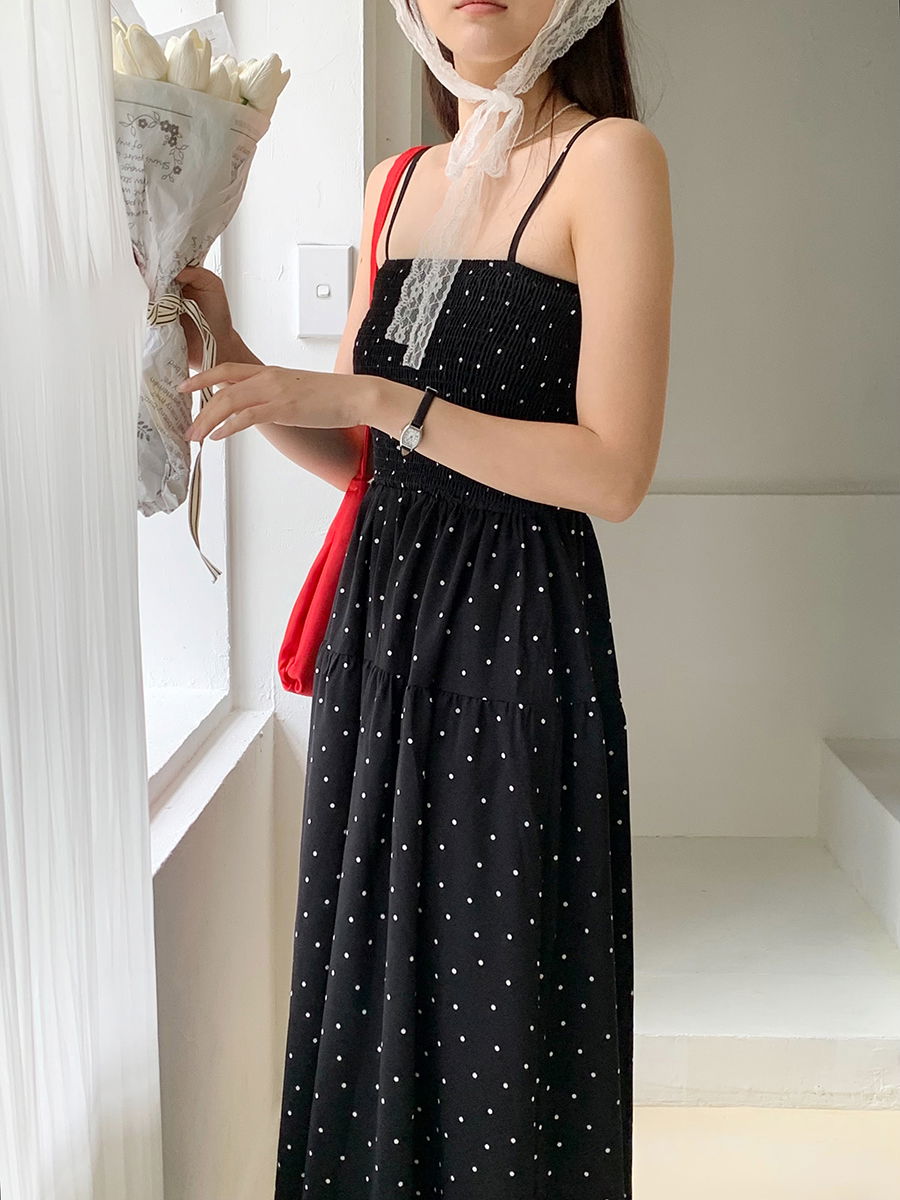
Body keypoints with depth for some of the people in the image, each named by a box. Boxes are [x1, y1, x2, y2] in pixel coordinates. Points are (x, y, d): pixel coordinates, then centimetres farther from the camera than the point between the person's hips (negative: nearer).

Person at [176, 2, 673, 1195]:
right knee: (372, 976, 16)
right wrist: (239, 363, -3)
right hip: (383, 611, 6)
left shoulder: (610, 157, -6)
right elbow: (357, 458, 13)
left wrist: (369, 395, -18)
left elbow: (614, 471, -15)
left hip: (518, 617, -6)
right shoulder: (395, 183, 12)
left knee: (501, 1001, 5)